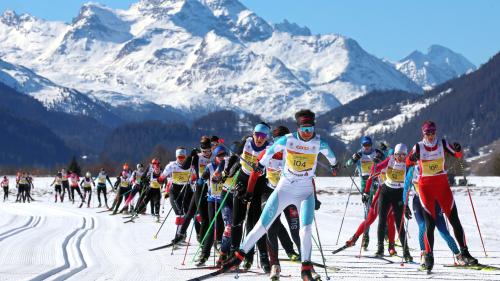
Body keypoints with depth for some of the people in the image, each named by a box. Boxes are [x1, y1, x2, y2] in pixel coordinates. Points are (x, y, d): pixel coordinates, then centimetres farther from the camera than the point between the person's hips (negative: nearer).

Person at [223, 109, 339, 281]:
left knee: (306, 228, -18)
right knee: (262, 225, 1)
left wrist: (334, 165, 35)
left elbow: (330, 154, 15)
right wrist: (261, 165, 23)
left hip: (306, 191, 0)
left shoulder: (319, 143, -8)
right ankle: (240, 255, 11)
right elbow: (271, 151, 8)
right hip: (285, 188, 0)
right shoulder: (287, 140, -11)